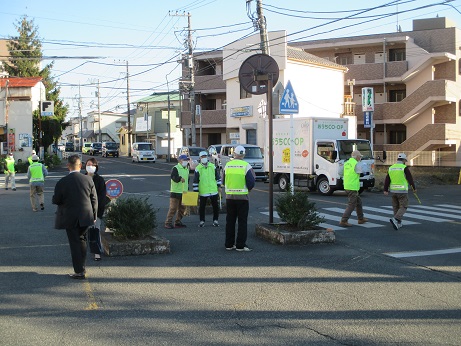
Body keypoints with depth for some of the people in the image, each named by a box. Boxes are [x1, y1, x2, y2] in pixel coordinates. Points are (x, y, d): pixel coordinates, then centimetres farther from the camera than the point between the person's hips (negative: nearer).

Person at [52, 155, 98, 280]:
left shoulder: (62, 182, -13)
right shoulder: (88, 179, -5)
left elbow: (56, 200, -7)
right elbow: (94, 199, -1)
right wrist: (94, 215, 10)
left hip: (70, 218, -3)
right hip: (85, 216, 3)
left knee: (74, 243, 4)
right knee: (82, 240, 20)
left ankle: (79, 271, 7)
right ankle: (82, 267, 27)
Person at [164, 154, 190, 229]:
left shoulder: (187, 169, 16)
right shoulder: (175, 168, -10)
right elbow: (173, 177, -27)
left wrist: (187, 188, 22)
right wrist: (180, 178, -46)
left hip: (184, 192, 8)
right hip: (175, 192, -8)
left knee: (182, 208, 12)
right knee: (173, 208, -8)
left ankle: (178, 222, 22)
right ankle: (168, 223, -3)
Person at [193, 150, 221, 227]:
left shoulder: (213, 166, 4)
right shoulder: (198, 168, -3)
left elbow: (217, 177, 13)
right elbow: (195, 181, -1)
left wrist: (219, 186, 10)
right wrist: (196, 191, -3)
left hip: (213, 190, 2)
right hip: (203, 192, -2)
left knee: (215, 206, 7)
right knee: (202, 207, 5)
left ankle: (215, 220, 19)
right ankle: (202, 221, 18)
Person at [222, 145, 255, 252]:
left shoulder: (227, 165, 1)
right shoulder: (246, 166, -10)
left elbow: (224, 181, 11)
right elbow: (251, 183, -12)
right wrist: (253, 177, 9)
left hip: (229, 197, 4)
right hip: (242, 197, -3)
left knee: (230, 221, 12)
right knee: (242, 221, 3)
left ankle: (229, 244, 16)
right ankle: (240, 245, 2)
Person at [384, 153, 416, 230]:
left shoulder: (391, 168, 7)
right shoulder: (404, 168, -9)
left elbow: (387, 180, 3)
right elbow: (410, 179, -8)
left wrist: (385, 190, 2)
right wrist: (414, 188, 6)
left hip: (393, 190, 5)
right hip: (402, 191, -5)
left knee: (396, 207, 16)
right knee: (403, 207, 1)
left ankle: (398, 223, 19)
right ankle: (395, 219, -20)